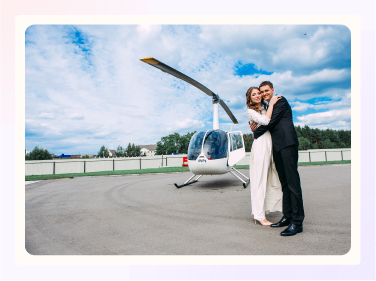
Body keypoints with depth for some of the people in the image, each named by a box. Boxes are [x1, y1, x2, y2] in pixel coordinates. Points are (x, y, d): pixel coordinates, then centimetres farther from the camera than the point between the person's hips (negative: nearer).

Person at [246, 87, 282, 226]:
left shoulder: (265, 109, 21)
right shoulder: (250, 111, 0)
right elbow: (265, 121, -15)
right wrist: (271, 104, -8)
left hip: (270, 144, 8)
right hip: (260, 145, -7)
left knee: (271, 178, 8)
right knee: (260, 179, -7)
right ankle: (259, 215, 0)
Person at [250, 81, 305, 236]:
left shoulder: (281, 101, 1)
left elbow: (271, 122, -9)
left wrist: (256, 133, 3)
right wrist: (257, 128, 3)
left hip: (287, 143, -9)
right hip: (277, 147, 9)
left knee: (293, 182, -9)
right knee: (284, 183, 9)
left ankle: (297, 221, -6)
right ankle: (287, 216, 15)